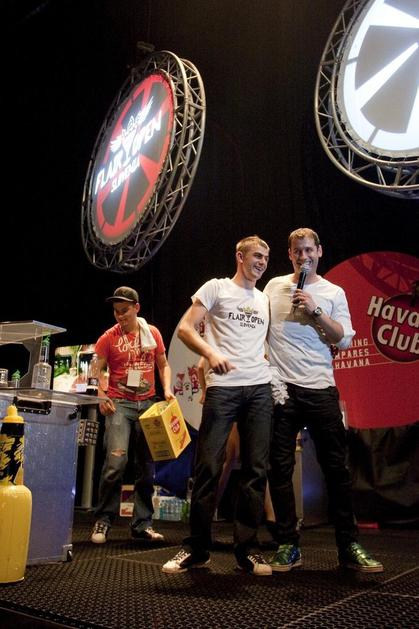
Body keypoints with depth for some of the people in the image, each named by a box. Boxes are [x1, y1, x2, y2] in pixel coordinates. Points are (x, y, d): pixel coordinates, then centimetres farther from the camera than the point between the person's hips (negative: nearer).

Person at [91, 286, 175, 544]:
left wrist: (167, 389, -2)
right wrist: (101, 397, -15)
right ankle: (103, 521, -1)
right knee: (116, 462, -18)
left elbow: (163, 365, 14)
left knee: (146, 467, 7)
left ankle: (142, 524, 18)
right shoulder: (108, 338, -1)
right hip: (119, 404, -3)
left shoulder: (152, 333, 6)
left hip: (148, 404, 3)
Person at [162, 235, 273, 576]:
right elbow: (185, 328, -1)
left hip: (260, 388, 5)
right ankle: (197, 548, 10)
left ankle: (247, 548, 13)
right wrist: (210, 353, -17)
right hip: (223, 386, -4)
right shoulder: (216, 288, 7)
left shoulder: (265, 300, 21)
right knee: (209, 466, -4)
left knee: (256, 469, 3)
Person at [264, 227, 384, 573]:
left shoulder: (333, 292, 9)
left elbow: (344, 339, 1)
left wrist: (315, 310, -10)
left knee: (336, 467, 2)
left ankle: (349, 546, 15)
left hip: (320, 389, 0)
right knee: (280, 468, 2)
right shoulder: (274, 286, 12)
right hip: (280, 388, 1)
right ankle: (288, 546, 14)